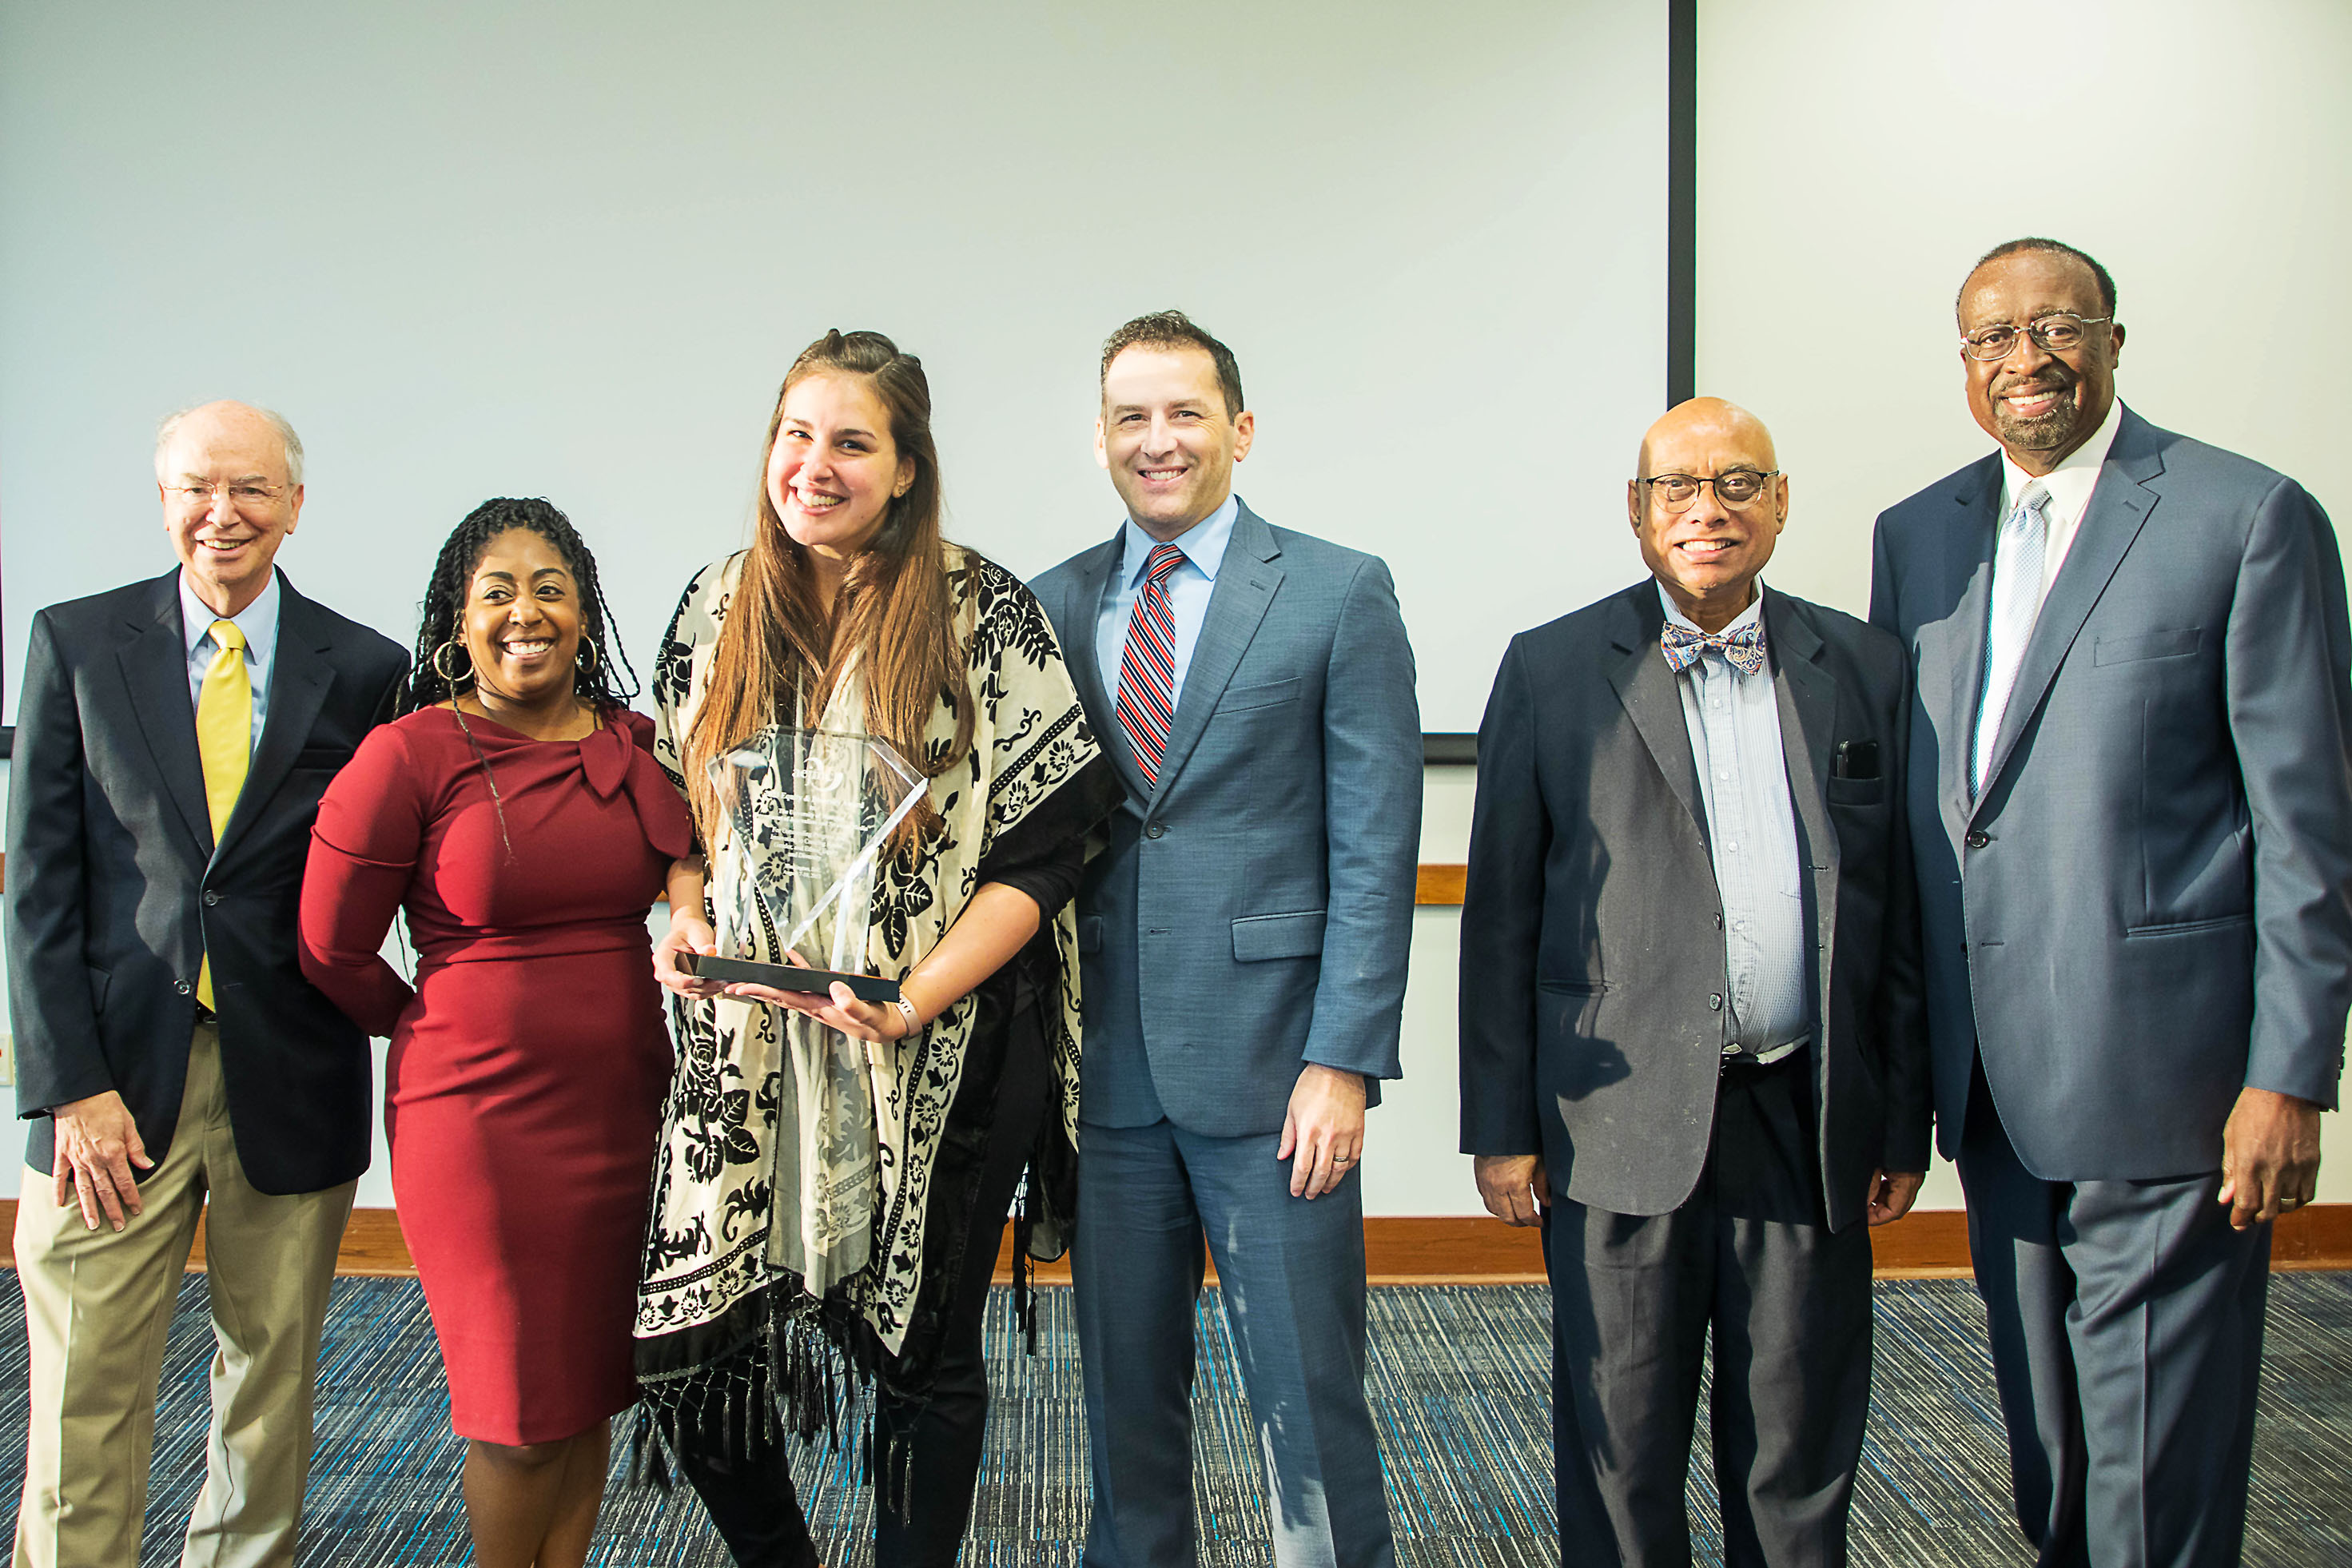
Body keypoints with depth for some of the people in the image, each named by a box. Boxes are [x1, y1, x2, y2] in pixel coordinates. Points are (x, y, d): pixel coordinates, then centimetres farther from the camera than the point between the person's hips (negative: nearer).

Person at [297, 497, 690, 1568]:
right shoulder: (408, 756, -8)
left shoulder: (635, 745, 5)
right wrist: (449, 1033, 9)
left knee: (592, 1386, 14)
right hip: (483, 1115, -4)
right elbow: (332, 955, -3)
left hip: (625, 1108, 4)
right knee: (523, 1410, 5)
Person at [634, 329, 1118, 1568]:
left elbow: (1043, 844, -9)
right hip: (747, 1048, 4)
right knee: (681, 1342, 3)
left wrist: (912, 1004, -19)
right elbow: (676, 802, 16)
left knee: (925, 1357, 10)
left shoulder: (984, 615, -6)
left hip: (943, 1058, -3)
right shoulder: (720, 607, 6)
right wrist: (686, 918, -5)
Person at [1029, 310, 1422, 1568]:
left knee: (1308, 1400, 3)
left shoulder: (1339, 595, -2)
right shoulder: (1053, 605, 9)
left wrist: (1342, 1061, -11)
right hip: (1107, 1073, 4)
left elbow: (1375, 850, -5)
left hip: (1270, 1074, -3)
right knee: (1124, 1394, 15)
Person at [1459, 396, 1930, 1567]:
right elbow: (1499, 917, 1)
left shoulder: (1865, 668, 9)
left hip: (1809, 1126, 2)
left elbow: (1898, 912, 9)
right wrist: (1499, 1127, -2)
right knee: (1623, 1454, 7)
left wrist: (1905, 1123, 7)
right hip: (1624, 1122, -2)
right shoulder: (1553, 671, 2)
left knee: (1803, 1460, 11)